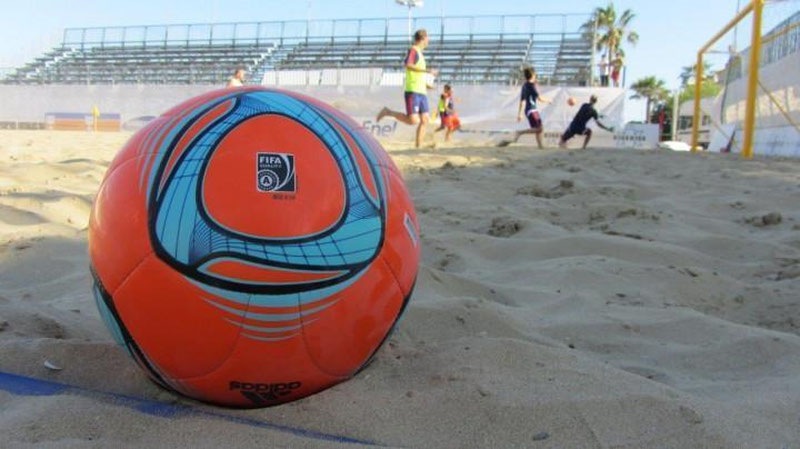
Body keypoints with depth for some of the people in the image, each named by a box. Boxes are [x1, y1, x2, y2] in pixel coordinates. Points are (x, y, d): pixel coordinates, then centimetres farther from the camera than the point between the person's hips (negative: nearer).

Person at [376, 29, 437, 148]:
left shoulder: (420, 53, 23)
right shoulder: (413, 50, -5)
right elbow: (408, 66, -23)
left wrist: (426, 84, 29)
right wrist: (427, 70, -24)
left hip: (422, 92, 9)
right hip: (412, 91, -9)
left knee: (425, 120, 0)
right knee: (413, 120, -16)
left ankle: (418, 147, 2)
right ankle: (388, 112, -1)